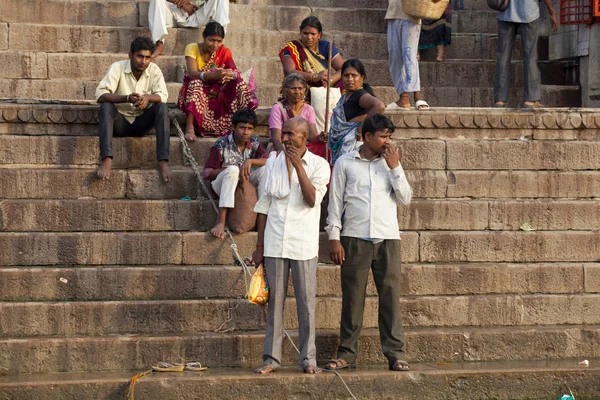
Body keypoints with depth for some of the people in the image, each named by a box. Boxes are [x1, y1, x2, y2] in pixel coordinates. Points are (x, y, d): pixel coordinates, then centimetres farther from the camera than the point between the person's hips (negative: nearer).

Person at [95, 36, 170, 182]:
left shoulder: (154, 70, -5)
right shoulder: (117, 67, -13)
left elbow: (162, 96, -15)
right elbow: (100, 95, -24)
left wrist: (147, 97, -39)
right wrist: (127, 98, -39)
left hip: (142, 122, 2)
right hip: (120, 121, -2)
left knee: (162, 107, -24)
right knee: (106, 106, -31)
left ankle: (163, 160, -31)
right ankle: (106, 160, -43)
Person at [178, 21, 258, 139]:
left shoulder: (224, 52, 0)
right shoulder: (192, 48, -11)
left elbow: (235, 72, -14)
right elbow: (192, 74, -28)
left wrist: (232, 75, -41)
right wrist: (213, 75, -47)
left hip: (216, 95, 3)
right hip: (194, 93, -3)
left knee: (236, 80, -21)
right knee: (196, 82, -35)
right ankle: (189, 128, -43)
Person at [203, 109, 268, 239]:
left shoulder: (254, 142, -1)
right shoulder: (221, 144, -13)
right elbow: (206, 172, -11)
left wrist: (250, 161, -29)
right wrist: (227, 169, -26)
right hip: (221, 184, -4)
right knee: (233, 169, -36)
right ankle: (221, 220, -42)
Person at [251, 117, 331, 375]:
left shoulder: (318, 165, 1)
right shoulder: (273, 161, 9)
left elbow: (312, 199, -14)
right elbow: (264, 204, 12)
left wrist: (298, 165, -16)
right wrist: (259, 246, 9)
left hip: (304, 245, -2)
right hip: (275, 242, 2)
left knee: (306, 302, 0)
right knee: (274, 300, 3)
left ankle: (308, 359, 8)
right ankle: (271, 358, 9)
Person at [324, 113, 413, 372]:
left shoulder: (391, 163, 13)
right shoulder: (345, 163, 6)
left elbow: (405, 198, 6)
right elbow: (335, 202, 5)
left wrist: (395, 168, -2)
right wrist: (334, 238, -1)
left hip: (387, 238, 2)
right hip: (355, 239, -2)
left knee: (390, 295, -2)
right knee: (352, 297, 0)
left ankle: (395, 353, 1)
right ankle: (347, 353, 8)